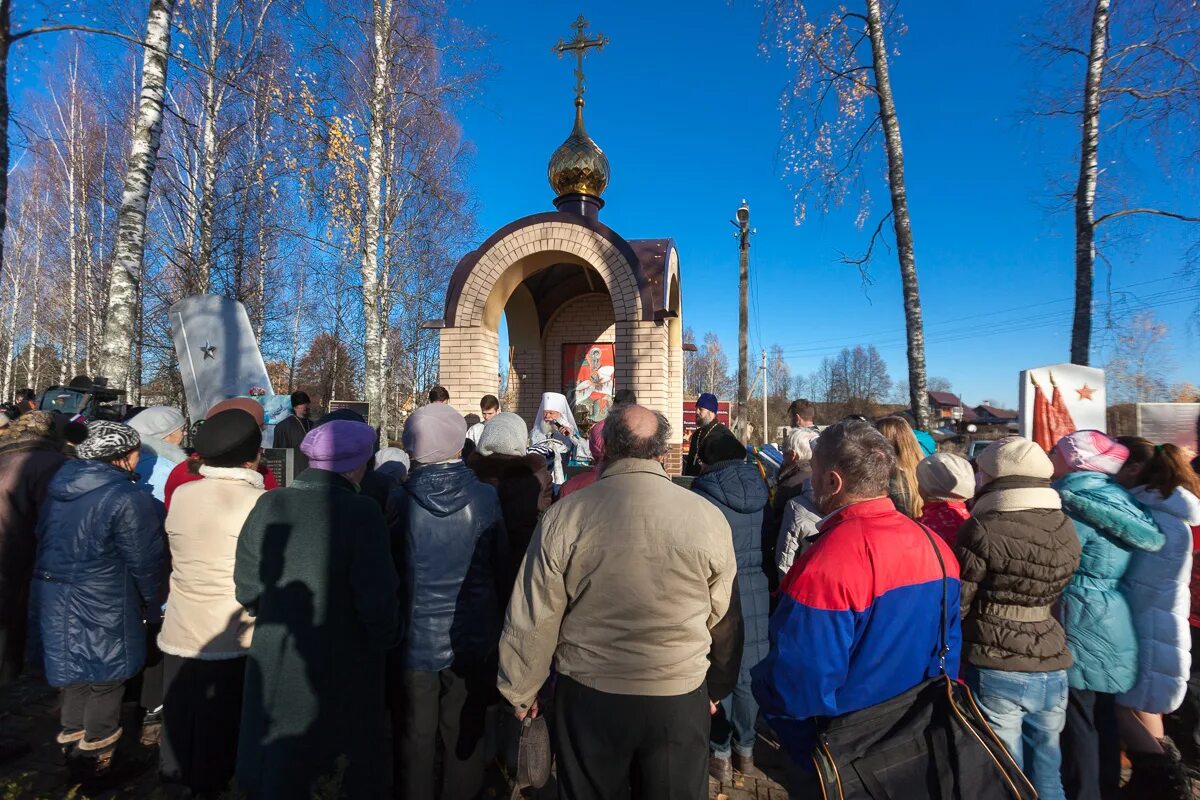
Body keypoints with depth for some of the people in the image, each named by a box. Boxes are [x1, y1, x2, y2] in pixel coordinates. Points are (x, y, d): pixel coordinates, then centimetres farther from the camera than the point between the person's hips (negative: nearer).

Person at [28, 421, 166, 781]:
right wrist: (153, 605, 0)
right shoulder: (126, 499, -21)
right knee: (105, 682, 11)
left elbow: (45, 539, 13)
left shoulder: (60, 488, 4)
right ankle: (95, 760, 25)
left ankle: (73, 745, 40)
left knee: (76, 676, 24)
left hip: (52, 599, 8)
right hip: (100, 609, -8)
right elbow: (145, 561, -16)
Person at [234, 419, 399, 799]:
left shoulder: (268, 504, -7)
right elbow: (377, 598, -21)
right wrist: (384, 638, -2)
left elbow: (247, 589, 2)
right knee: (357, 762, 21)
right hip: (343, 665, -4)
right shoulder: (361, 511, -21)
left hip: (276, 664, 4)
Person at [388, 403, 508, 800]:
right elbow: (503, 568, -5)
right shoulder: (486, 498, -14)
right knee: (464, 735, 19)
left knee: (415, 737, 19)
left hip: (415, 638, 0)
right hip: (473, 640, 1)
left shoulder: (400, 501, -15)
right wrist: (498, 620, 11)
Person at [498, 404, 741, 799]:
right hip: (681, 701, 1)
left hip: (587, 698, 0)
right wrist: (718, 689, 16)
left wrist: (521, 692, 9)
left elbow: (533, 621, -8)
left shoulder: (563, 517, -15)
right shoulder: (710, 518, -12)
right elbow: (725, 619, -1)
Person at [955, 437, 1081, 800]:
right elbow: (1053, 596, 10)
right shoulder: (1066, 528, 0)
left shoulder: (983, 530, -17)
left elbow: (955, 605, -10)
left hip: (995, 672, -5)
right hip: (1052, 670, 6)